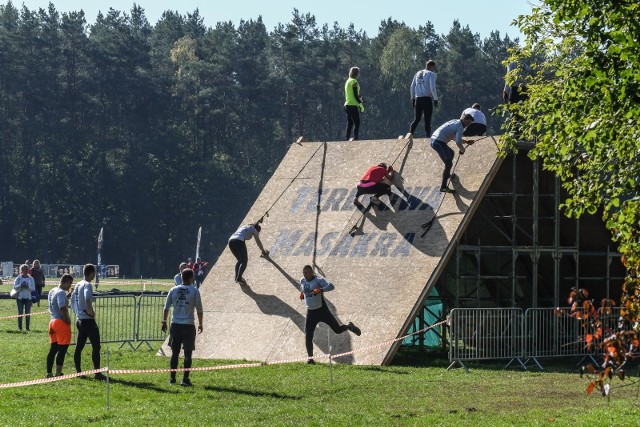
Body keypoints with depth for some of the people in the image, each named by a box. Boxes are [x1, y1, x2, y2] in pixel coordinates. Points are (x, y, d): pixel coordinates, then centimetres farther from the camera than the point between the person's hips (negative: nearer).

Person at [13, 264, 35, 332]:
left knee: (28, 313, 1)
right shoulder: (18, 278, 2)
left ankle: (27, 327, 6)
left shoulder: (31, 278, 5)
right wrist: (20, 285, -18)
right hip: (20, 297, -1)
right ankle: (20, 327, 7)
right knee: (20, 313, 1)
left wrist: (28, 287, -16)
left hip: (28, 297, 1)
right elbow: (15, 287, -3)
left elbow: (33, 288, 2)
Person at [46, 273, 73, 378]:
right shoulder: (61, 292, -16)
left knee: (53, 348, 13)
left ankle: (49, 373, 13)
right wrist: (67, 319, -16)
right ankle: (58, 373, -1)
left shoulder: (52, 291, 13)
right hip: (62, 323, -9)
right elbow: (62, 307, -28)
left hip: (53, 321, 9)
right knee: (62, 349, -3)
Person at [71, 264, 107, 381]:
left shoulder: (78, 285, 12)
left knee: (79, 346, 12)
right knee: (96, 346, -5)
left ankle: (78, 371, 15)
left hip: (79, 320, 9)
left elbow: (73, 299, 19)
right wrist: (91, 311, -21)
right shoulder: (88, 285, -15)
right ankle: (97, 373, -8)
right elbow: (87, 298, -33)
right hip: (88, 320, -9)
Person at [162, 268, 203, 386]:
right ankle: (185, 379, -4)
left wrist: (164, 322, 14)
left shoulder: (173, 290, 3)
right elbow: (199, 310, -2)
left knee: (174, 352, 11)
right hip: (188, 325, -3)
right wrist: (200, 324, 8)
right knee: (187, 353, 1)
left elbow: (166, 308, 5)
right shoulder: (194, 291, -5)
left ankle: (172, 378, 12)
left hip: (175, 325, 3)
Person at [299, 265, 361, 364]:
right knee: (308, 336, -10)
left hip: (322, 311, -4)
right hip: (311, 313, 4)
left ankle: (349, 326, 39)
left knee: (338, 330, 6)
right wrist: (302, 294, 4)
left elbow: (331, 286, -31)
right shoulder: (302, 280, 3)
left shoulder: (318, 280, -16)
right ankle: (310, 357, -4)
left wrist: (320, 290, -46)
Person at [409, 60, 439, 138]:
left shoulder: (418, 73, 16)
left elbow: (412, 87, 16)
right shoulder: (431, 74, -3)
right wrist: (435, 99, -7)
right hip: (427, 99, -5)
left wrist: (413, 98, 20)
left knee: (416, 119, 8)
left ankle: (410, 134, -6)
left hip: (417, 99, 5)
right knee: (427, 120, -1)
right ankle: (428, 137, -3)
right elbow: (432, 88, -13)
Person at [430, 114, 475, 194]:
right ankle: (443, 187, -15)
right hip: (439, 142, -10)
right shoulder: (460, 127, -7)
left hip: (433, 140, 10)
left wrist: (466, 142, 37)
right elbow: (458, 142, -20)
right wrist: (462, 150, 0)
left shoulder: (454, 122, 20)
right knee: (449, 164, -10)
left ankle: (447, 174, 47)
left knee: (451, 153, 32)